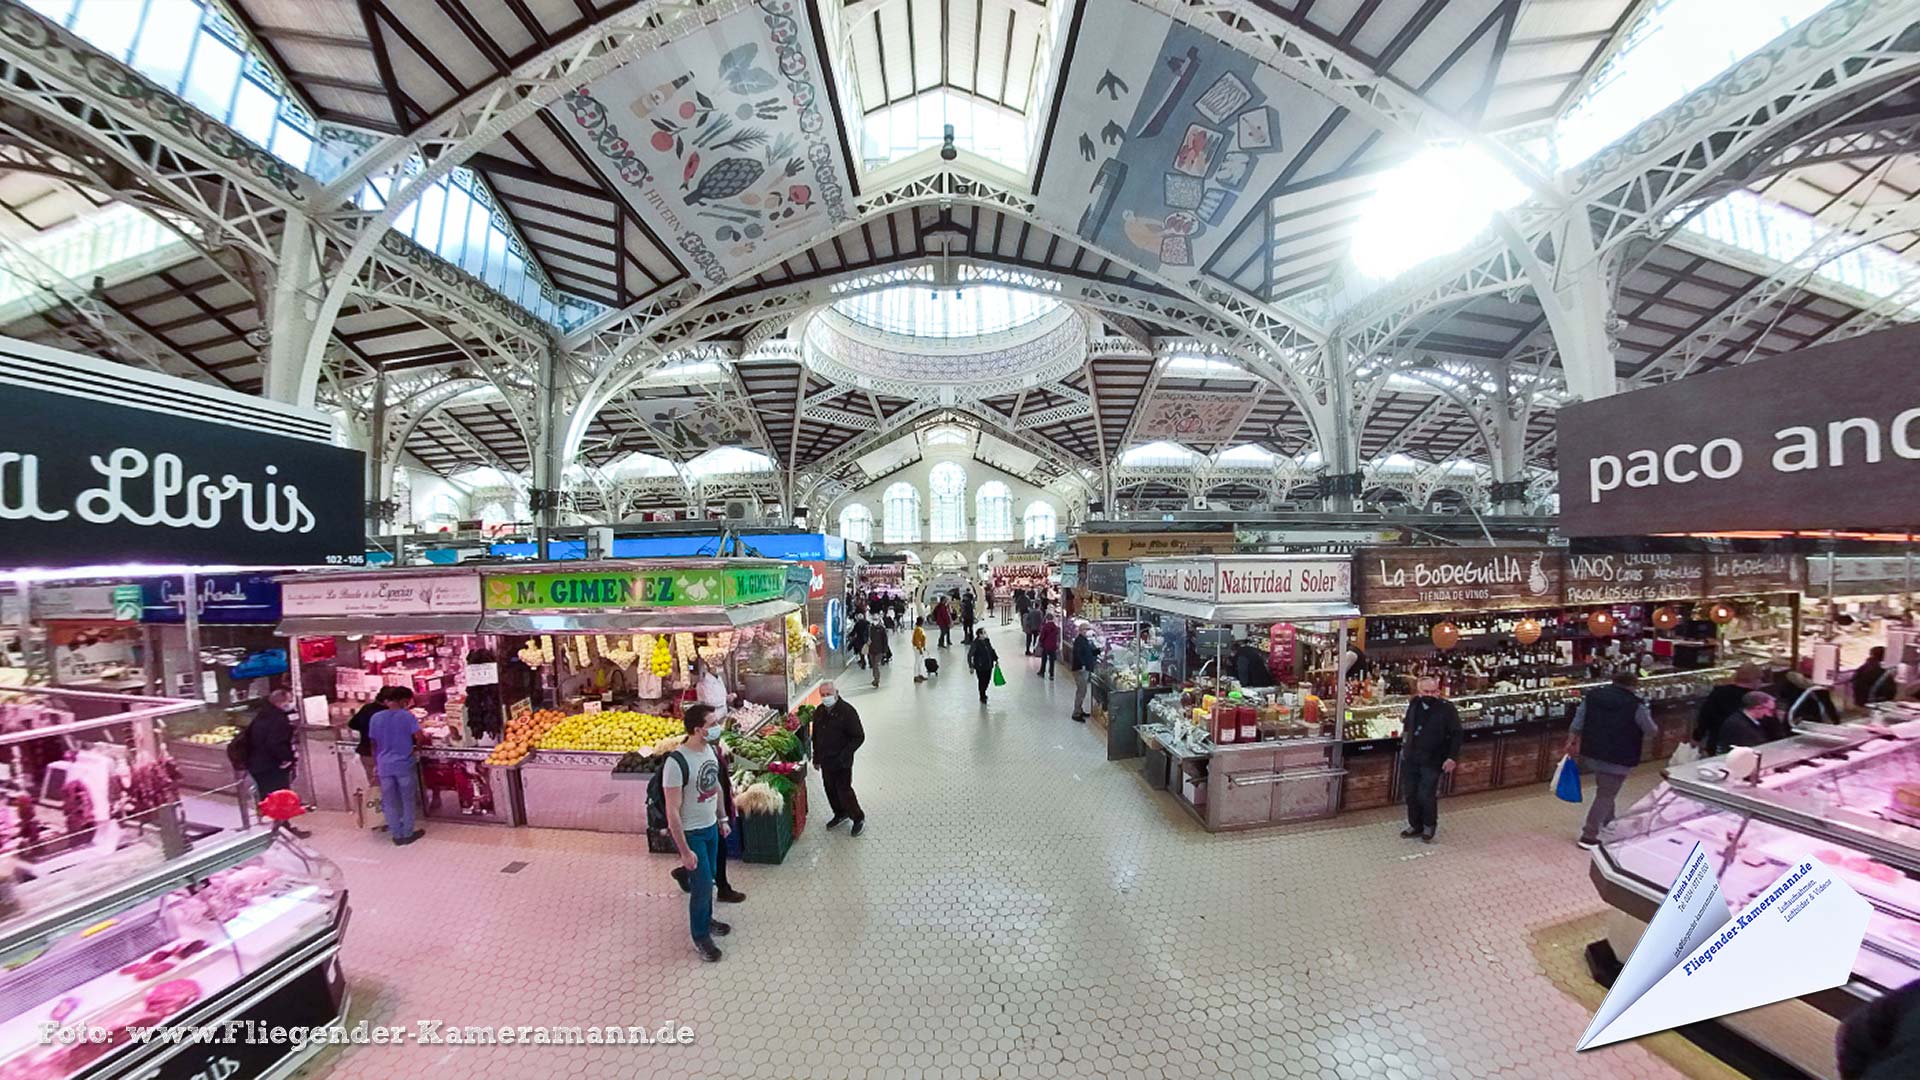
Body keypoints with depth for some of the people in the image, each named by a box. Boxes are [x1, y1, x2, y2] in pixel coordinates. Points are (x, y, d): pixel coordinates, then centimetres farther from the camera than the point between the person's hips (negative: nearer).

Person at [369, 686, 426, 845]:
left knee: (389, 803, 13)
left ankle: (397, 835, 20)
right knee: (408, 801, 11)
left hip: (384, 766, 3)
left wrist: (376, 764, 20)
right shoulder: (408, 716, -11)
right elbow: (419, 738, -17)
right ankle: (407, 834, 18)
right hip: (404, 765, -3)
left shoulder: (375, 718, 1)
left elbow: (374, 744, 8)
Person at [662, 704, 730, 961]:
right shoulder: (676, 762, -30)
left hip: (711, 827, 7)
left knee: (708, 878, 22)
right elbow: (672, 811, -24)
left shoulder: (711, 749, -7)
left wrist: (722, 819, 15)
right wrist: (685, 851, -20)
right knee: (702, 885, 6)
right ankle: (701, 936, 28)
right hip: (690, 833, -7)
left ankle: (706, 919, 45)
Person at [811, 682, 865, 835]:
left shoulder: (847, 711, -18)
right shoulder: (819, 712, 2)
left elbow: (859, 737, -15)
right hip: (825, 760, 7)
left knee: (844, 791, -2)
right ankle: (840, 814, 40)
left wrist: (845, 755, -21)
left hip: (842, 762, -6)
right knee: (830, 789, 17)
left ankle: (858, 818, 18)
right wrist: (816, 757, 14)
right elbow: (815, 736, 15)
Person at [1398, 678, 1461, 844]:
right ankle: (1415, 825, 27)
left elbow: (1456, 735, -9)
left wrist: (1452, 757, -14)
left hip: (1432, 761, -5)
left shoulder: (1447, 709, -12)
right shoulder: (1414, 704, 3)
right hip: (1410, 759, 5)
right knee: (1411, 794, 11)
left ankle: (1429, 827, 22)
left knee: (1426, 796, -2)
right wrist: (1404, 746, 19)